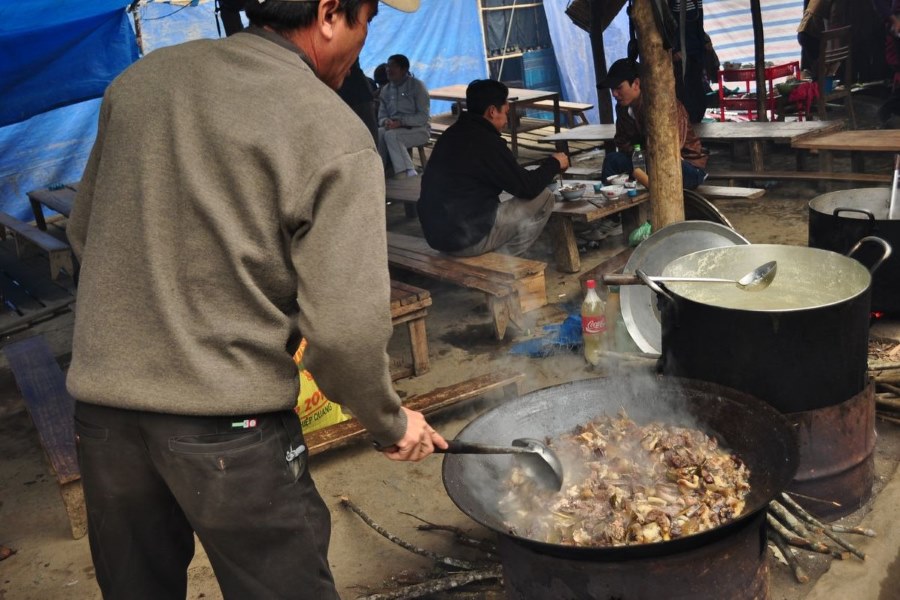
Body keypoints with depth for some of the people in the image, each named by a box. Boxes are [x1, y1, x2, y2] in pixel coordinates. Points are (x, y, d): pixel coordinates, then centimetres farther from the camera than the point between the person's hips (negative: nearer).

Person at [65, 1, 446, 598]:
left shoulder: (140, 77, 5)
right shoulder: (333, 134, -13)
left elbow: (84, 230, 15)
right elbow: (346, 326, -17)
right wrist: (389, 422, 1)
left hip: (102, 413, 6)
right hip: (228, 425, -5)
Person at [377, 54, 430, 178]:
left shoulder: (417, 86, -6)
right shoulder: (385, 90, 11)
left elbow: (424, 117, -13)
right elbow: (382, 116, 10)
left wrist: (400, 122, -23)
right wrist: (386, 122, -16)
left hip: (418, 129, -5)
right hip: (394, 128, 5)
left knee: (391, 135, -34)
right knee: (377, 134, -28)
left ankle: (406, 173, -35)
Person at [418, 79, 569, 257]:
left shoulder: (454, 134, 9)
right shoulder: (486, 142, -17)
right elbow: (528, 188, -10)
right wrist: (554, 163, 8)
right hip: (469, 238, -9)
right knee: (543, 198, 1)